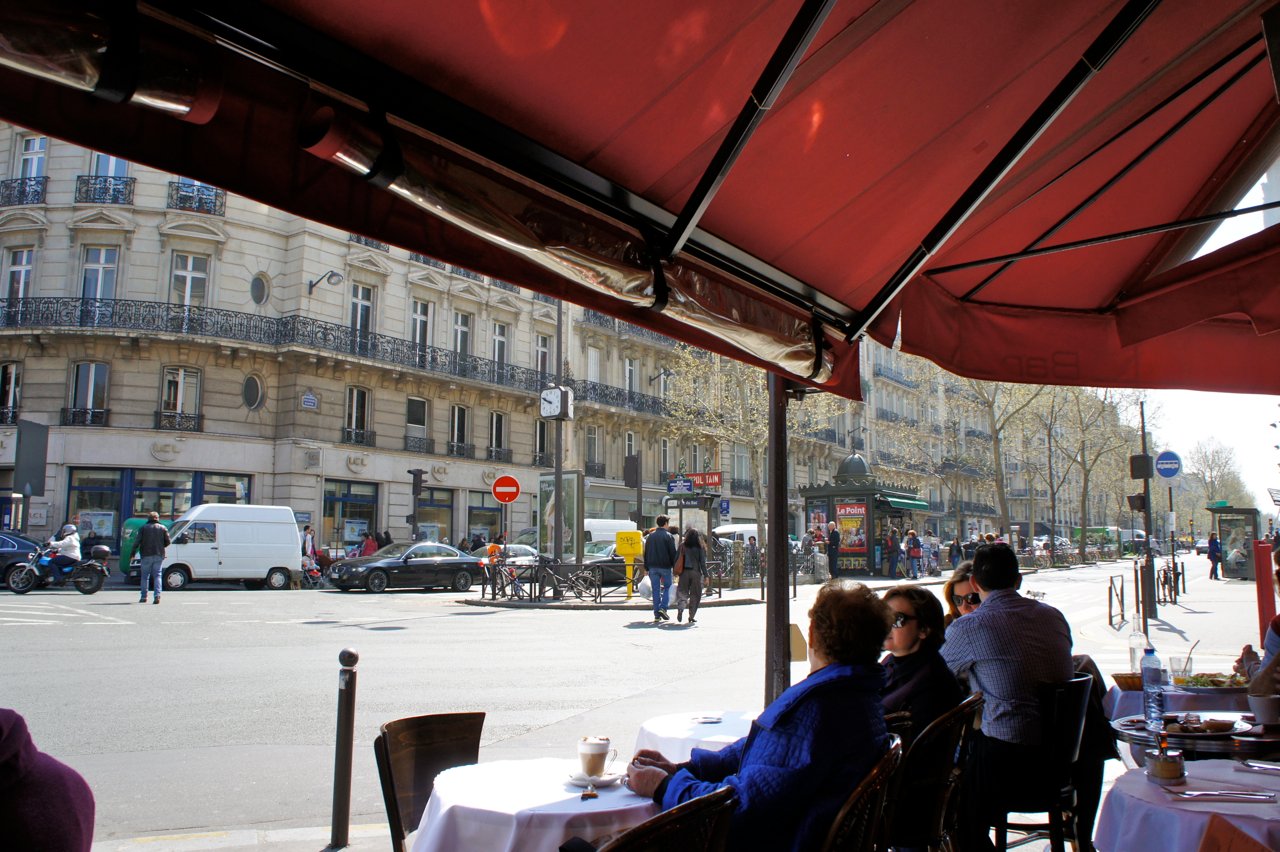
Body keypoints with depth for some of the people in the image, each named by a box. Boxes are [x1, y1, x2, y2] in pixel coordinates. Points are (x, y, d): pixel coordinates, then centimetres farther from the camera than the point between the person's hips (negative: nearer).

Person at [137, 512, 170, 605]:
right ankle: (157, 595, -13)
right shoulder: (163, 528, 7)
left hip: (146, 555, -1)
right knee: (157, 575, 3)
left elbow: (138, 541, -4)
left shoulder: (143, 528, 4)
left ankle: (144, 597, 12)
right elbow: (167, 542, 2)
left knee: (145, 576, 9)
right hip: (158, 555, 1)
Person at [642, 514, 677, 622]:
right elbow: (673, 553, -7)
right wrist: (675, 567, -1)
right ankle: (663, 608, -8)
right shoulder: (669, 536, -4)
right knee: (667, 587, 11)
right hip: (665, 566, -3)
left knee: (655, 590, 5)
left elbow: (646, 553, 11)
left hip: (653, 567, 3)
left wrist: (646, 568, 14)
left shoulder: (650, 536, 10)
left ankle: (657, 615, 3)